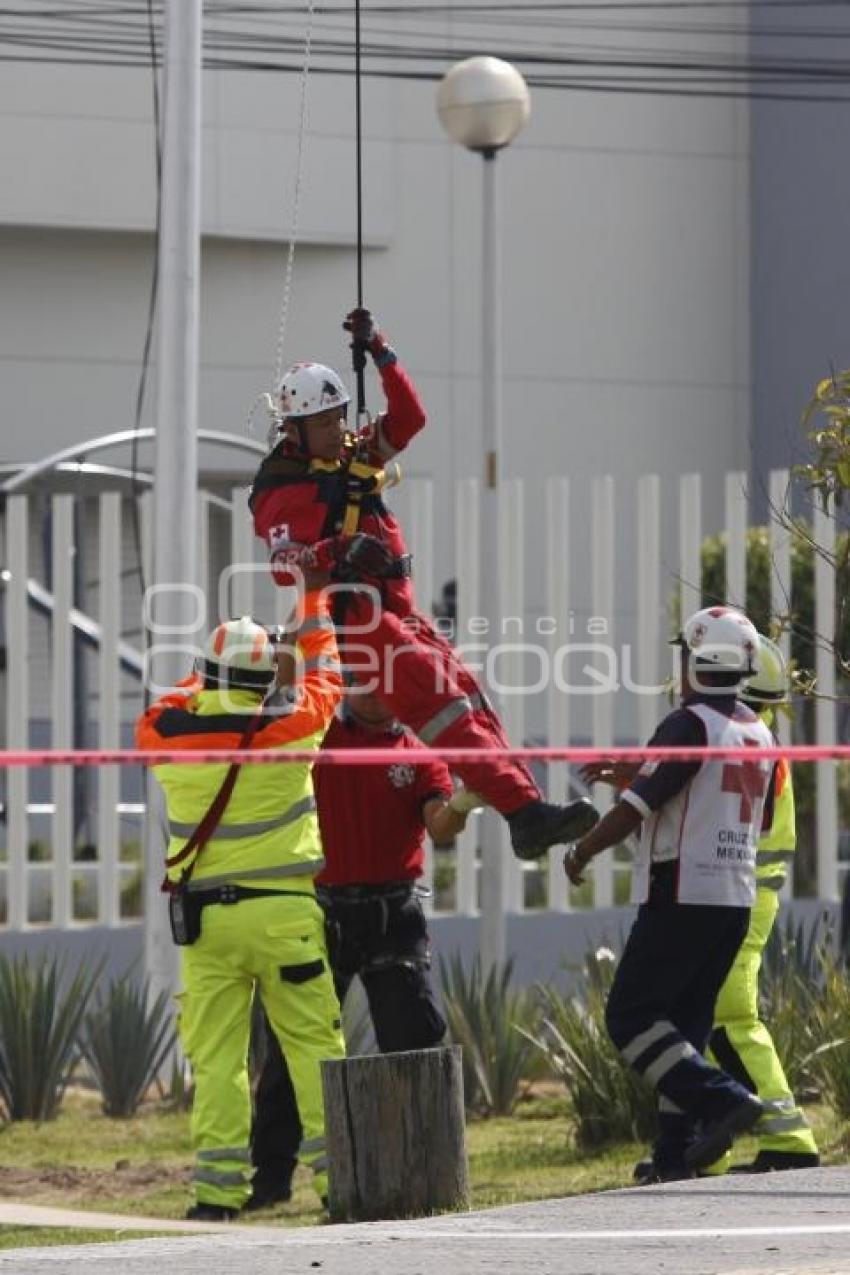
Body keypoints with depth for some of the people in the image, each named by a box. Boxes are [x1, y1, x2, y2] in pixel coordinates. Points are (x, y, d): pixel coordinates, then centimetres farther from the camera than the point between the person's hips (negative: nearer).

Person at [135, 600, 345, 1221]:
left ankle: (219, 1190, -1)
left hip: (205, 914, 2)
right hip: (283, 912, -2)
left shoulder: (164, 733, -1)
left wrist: (211, 678, 34)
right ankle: (339, 1175, 0)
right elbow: (323, 674, 15)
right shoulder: (290, 724, -4)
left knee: (216, 1056, 3)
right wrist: (315, 601, 29)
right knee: (314, 1046, 3)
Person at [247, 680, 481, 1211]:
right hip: (321, 911, 1)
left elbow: (439, 828, -9)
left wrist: (458, 807, -29)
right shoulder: (316, 735, 7)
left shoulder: (417, 755, 4)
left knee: (417, 1038, -5)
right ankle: (272, 1174, 12)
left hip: (393, 914, -1)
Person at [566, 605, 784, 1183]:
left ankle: (722, 1099, -19)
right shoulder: (760, 733, 12)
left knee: (632, 1016, -4)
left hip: (682, 896, -8)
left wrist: (583, 852, 0)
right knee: (686, 1020, 14)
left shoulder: (690, 725, -13)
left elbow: (637, 806, -16)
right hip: (737, 896, 8)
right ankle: (676, 1151, 10)